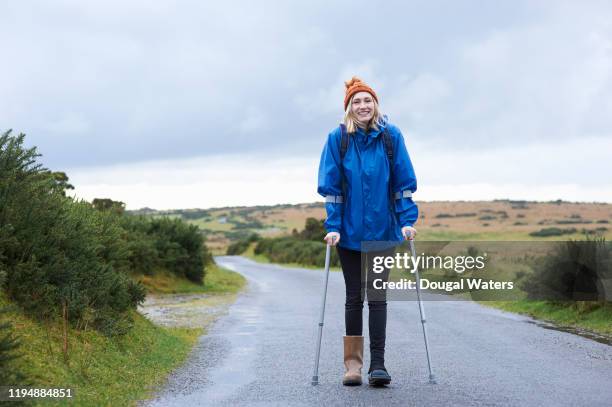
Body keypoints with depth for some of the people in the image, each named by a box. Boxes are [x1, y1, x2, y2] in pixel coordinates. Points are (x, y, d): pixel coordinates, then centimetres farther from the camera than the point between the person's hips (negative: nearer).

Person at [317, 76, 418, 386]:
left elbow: (404, 183, -1)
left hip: (383, 230, 0)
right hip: (350, 231, 0)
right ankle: (352, 363, 15)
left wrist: (408, 221, -7)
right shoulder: (338, 138, -5)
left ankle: (377, 364, -1)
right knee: (354, 297, 8)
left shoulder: (391, 136, -4)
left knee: (377, 296, -1)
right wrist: (333, 227, -9)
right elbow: (330, 187, -4)